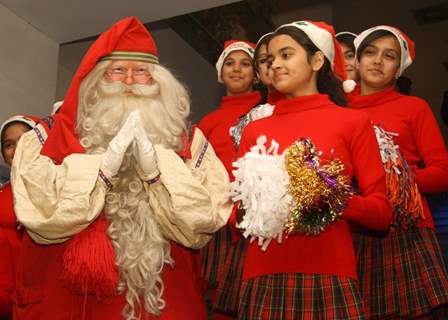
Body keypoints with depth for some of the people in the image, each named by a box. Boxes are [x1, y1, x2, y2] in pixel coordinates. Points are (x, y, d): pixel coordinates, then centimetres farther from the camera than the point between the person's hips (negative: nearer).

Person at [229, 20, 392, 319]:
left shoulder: (352, 121, 2)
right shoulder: (254, 129, 11)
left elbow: (382, 214, 0)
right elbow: (236, 215, 13)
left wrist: (332, 196, -16)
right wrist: (251, 205, -8)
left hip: (329, 278, -2)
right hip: (264, 278, 3)